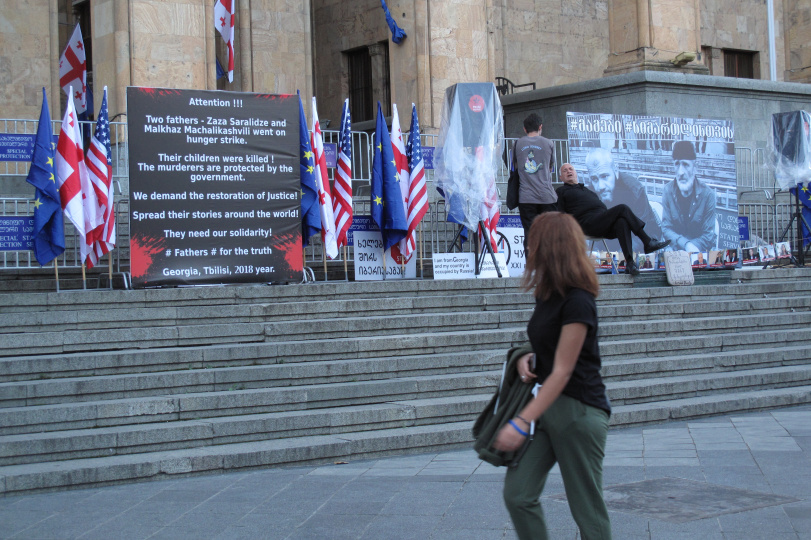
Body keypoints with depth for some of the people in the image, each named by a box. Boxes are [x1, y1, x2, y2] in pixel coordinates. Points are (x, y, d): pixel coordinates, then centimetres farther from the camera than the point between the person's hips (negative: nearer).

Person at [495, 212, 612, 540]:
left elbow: (562, 372, -21)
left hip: (578, 411, -9)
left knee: (587, 508, 2)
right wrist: (527, 357, 1)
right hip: (545, 404, 9)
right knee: (518, 494, 1)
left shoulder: (577, 302, -19)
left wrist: (522, 422, -25)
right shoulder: (547, 295, 9)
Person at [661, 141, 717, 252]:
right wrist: (686, 245, -20)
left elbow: (708, 235, -4)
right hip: (675, 249, 2)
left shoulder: (707, 194, -8)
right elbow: (666, 229, -3)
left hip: (701, 250, -2)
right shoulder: (668, 191, -3)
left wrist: (693, 247, -22)